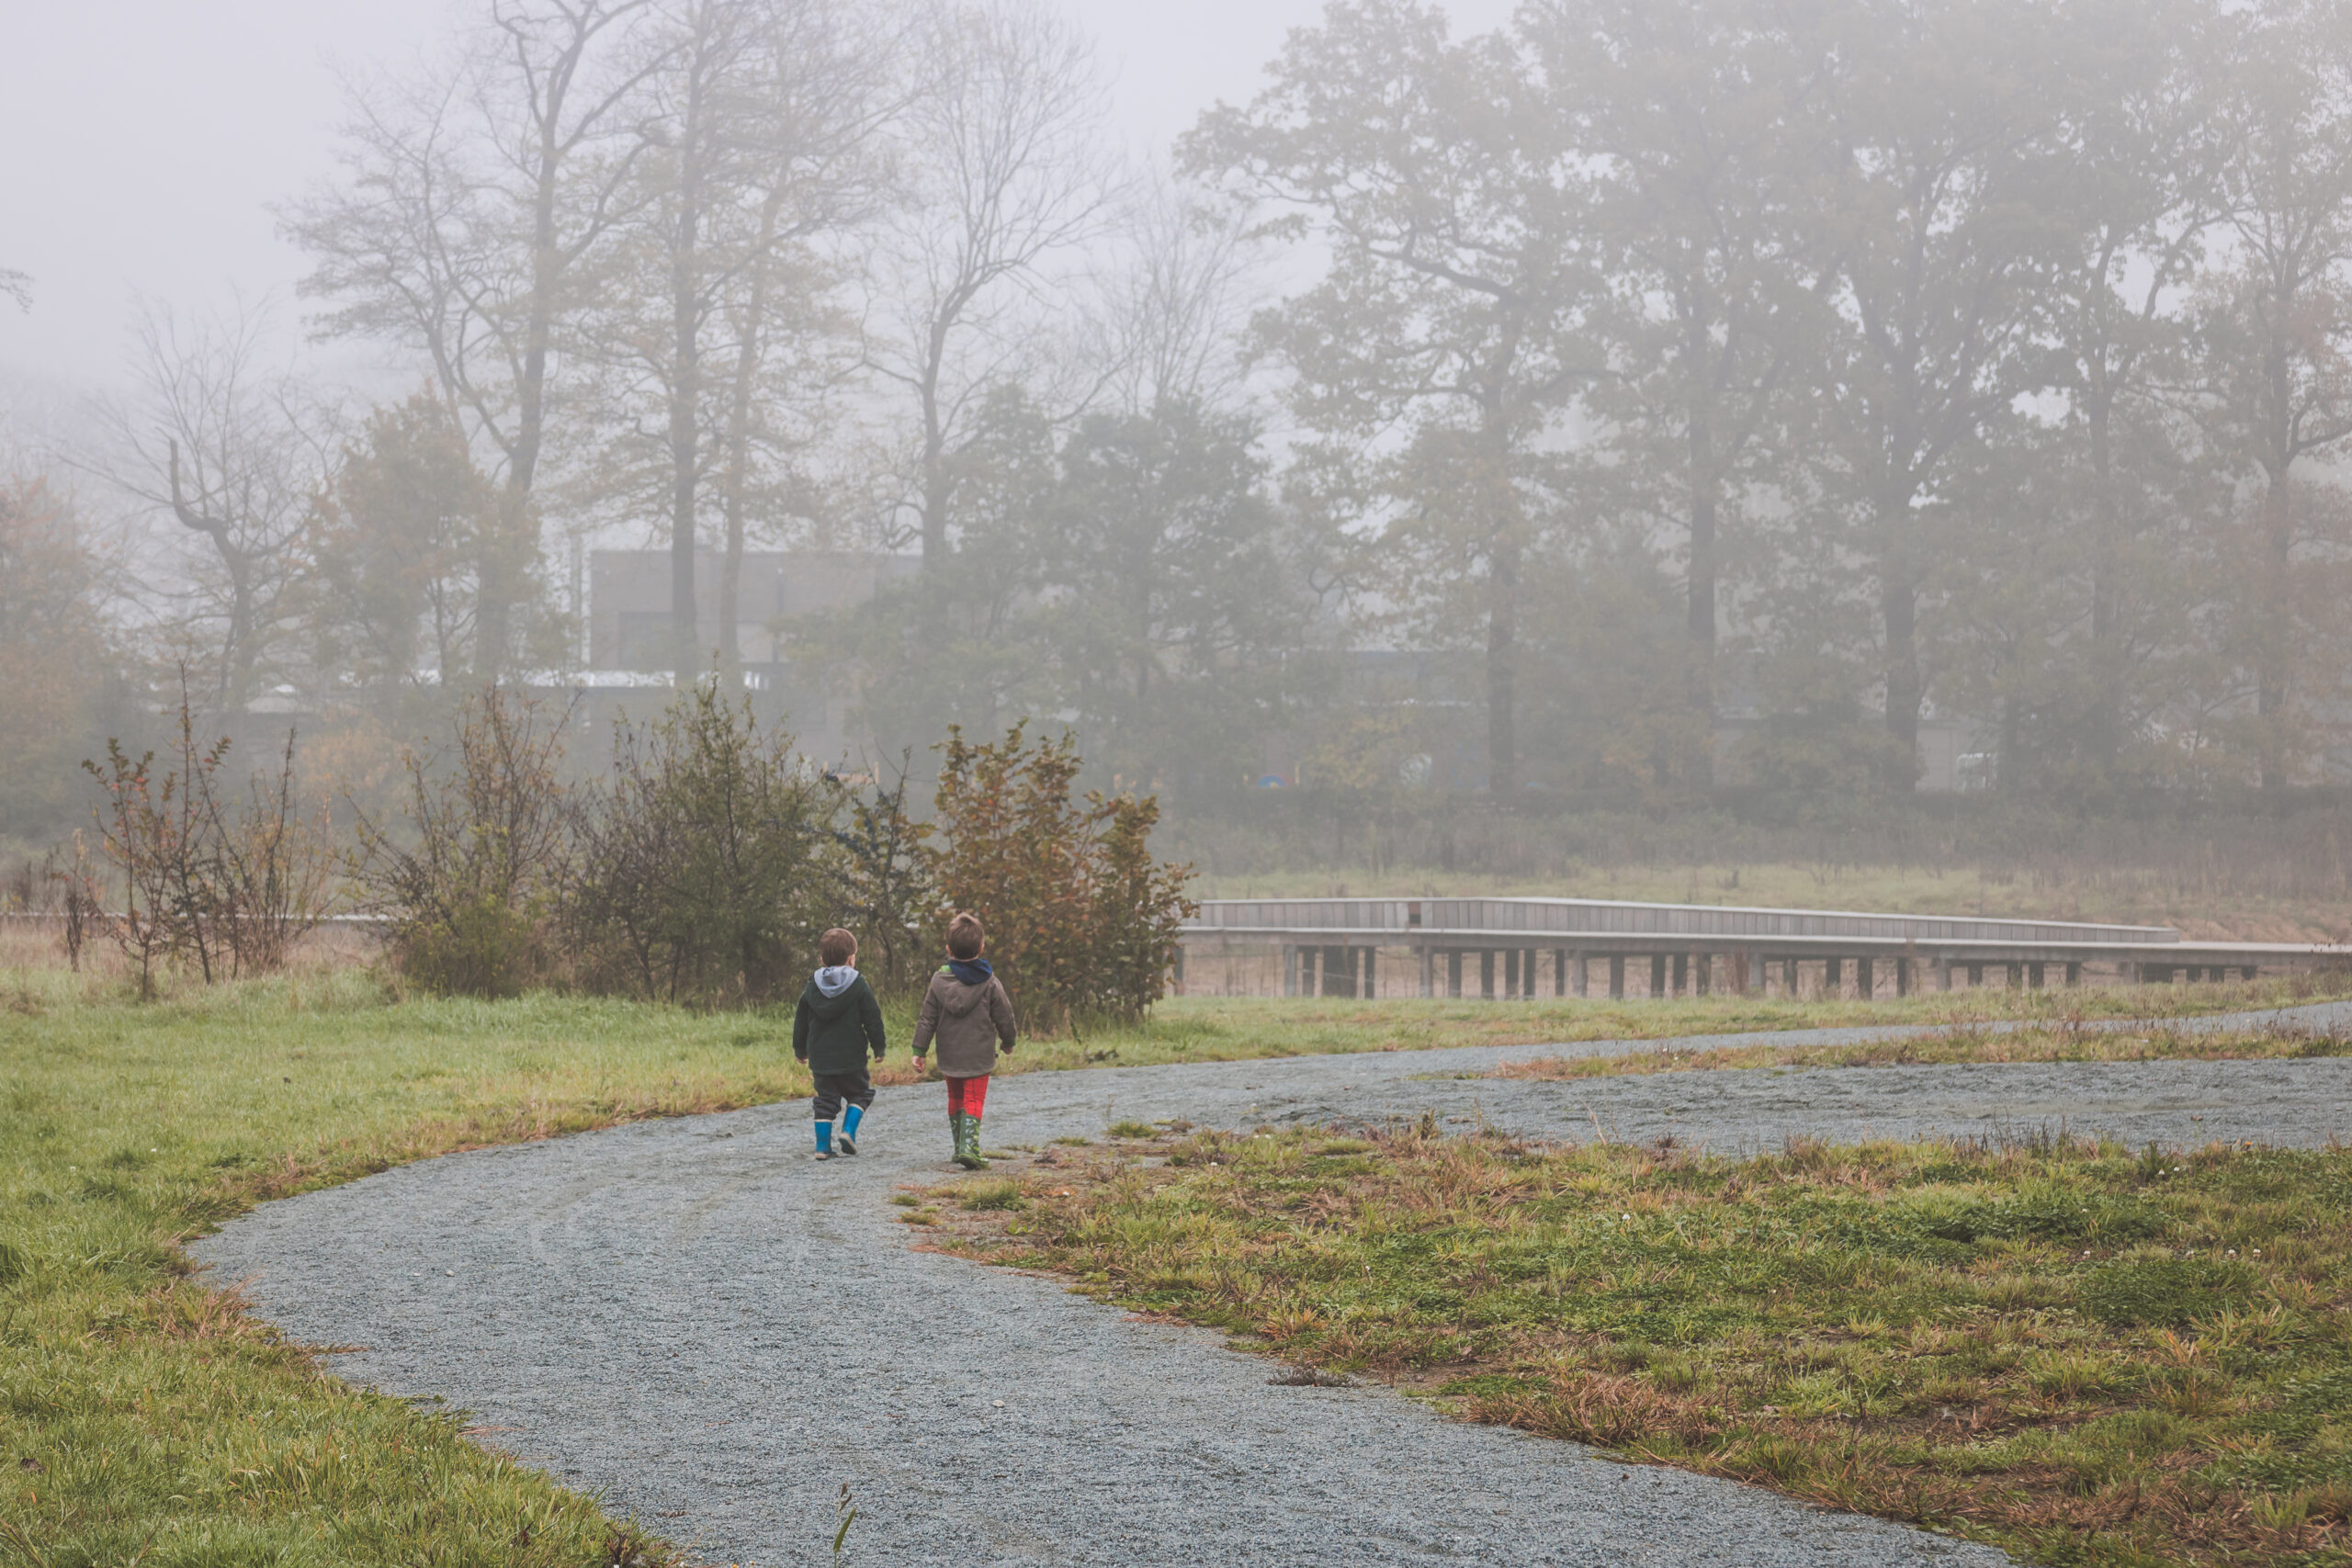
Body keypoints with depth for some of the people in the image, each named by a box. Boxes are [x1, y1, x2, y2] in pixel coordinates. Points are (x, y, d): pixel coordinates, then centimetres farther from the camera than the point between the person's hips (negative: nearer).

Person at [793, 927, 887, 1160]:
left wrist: (800, 1049, 23)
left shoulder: (812, 986, 4)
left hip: (820, 1058, 3)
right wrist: (878, 1048, 7)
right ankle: (848, 1132, -4)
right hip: (852, 1058, -3)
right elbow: (873, 1020, -5)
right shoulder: (859, 986, -6)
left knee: (826, 1099, 10)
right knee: (860, 1093, 14)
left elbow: (801, 1022, 11)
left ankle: (823, 1146, 5)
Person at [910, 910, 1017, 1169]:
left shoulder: (939, 980, -4)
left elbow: (927, 1019, -1)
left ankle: (960, 1147, 23)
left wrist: (919, 1050, 4)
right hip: (979, 1055, -2)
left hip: (949, 1055, 2)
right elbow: (1004, 1016, 0)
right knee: (974, 1100, -3)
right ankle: (969, 1146, -20)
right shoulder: (989, 982, -8)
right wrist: (1008, 1042, 17)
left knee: (955, 1099, 18)